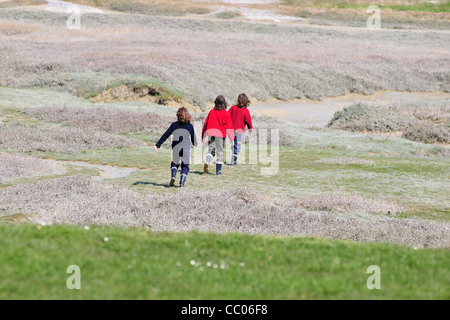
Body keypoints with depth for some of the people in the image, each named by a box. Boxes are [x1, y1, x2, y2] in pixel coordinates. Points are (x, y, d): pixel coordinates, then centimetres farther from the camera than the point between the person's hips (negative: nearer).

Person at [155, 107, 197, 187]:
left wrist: (158, 144, 1)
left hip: (176, 148, 1)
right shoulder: (190, 126, 0)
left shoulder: (174, 125, 0)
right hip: (186, 148, -1)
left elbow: (165, 135, -1)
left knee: (175, 163, 20)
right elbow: (193, 138, 8)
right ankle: (182, 182, -7)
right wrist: (195, 144, 31)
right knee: (185, 166, 9)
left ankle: (173, 177, -6)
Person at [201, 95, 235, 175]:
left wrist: (203, 135, 20)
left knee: (211, 150, 9)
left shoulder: (212, 112, 8)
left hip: (210, 133, 2)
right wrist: (232, 138, 1)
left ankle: (207, 162, -20)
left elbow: (206, 123, 12)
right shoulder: (225, 114, 0)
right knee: (220, 152, 7)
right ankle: (218, 170, 4)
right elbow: (229, 126, -2)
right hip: (220, 134, -2)